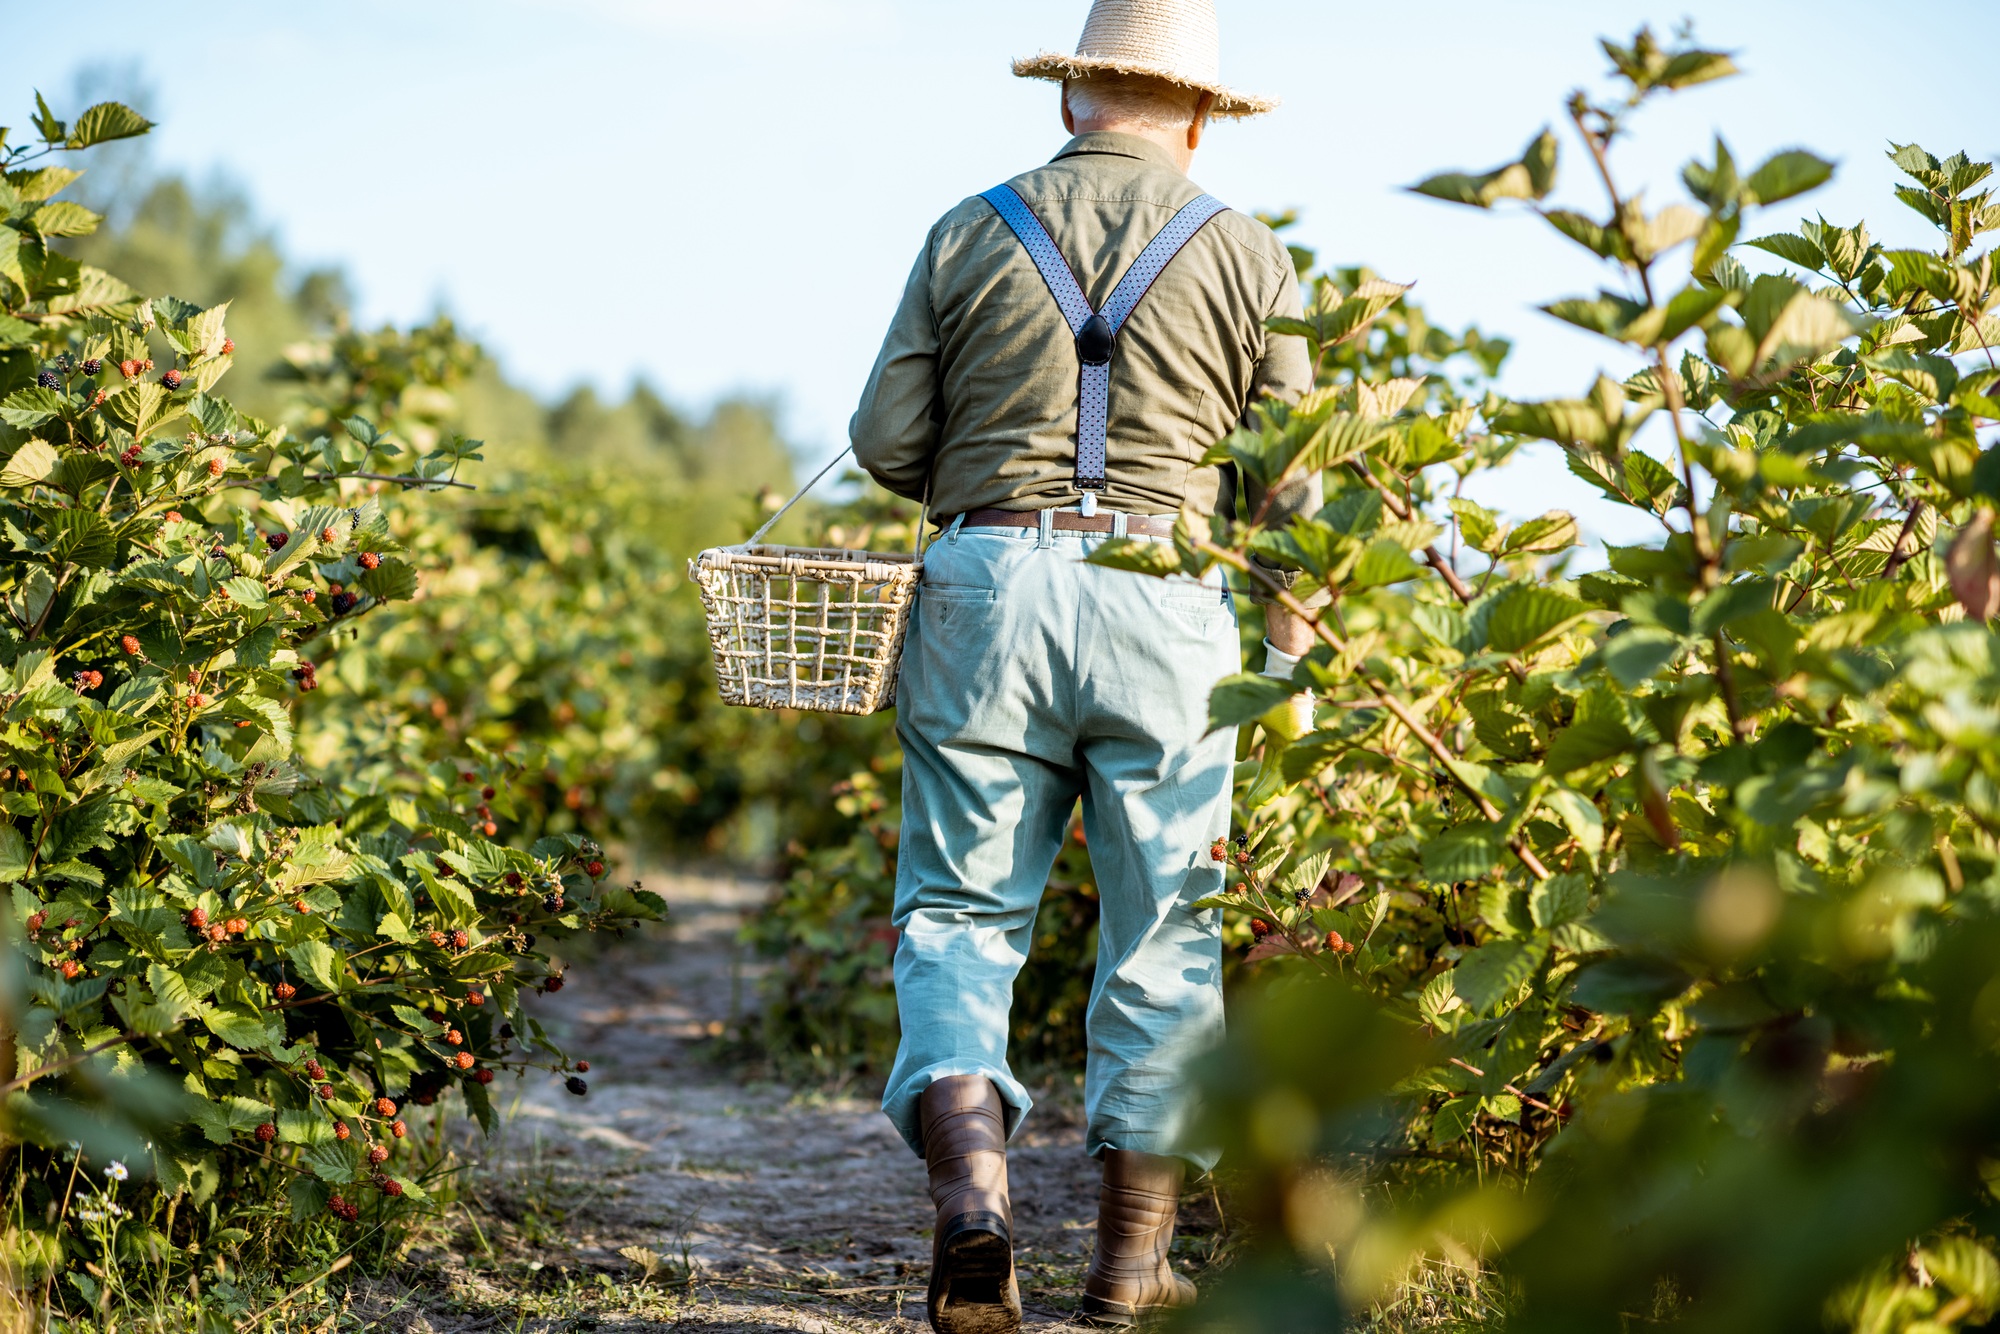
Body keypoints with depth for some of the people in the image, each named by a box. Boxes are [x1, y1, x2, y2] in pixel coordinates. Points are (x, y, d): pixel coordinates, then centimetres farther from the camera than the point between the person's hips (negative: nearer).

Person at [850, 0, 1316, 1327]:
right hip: (1165, 606, 0)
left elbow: (886, 442, 4)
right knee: (1165, 929, 9)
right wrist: (1290, 615, 21)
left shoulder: (970, 234, 7)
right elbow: (1291, 483, 4)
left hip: (988, 586, 1)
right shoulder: (1244, 254, 5)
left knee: (960, 907, 7)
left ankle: (972, 1182, -15)